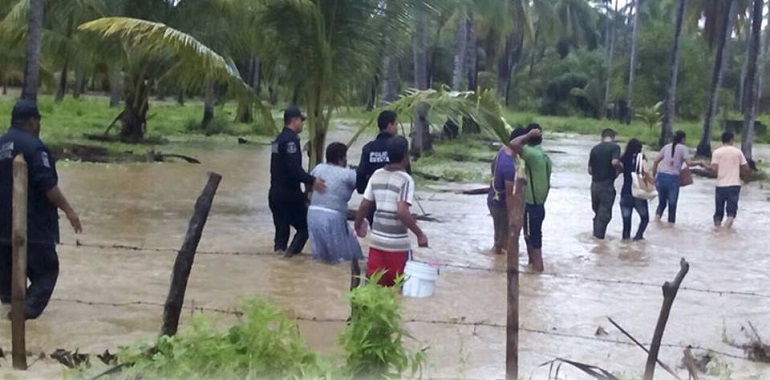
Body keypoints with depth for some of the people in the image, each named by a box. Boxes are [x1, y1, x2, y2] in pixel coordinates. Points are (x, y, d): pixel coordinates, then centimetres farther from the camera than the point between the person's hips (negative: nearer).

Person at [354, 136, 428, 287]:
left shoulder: (377, 175, 5)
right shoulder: (406, 180, -12)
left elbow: (364, 205, 7)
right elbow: (402, 212, -22)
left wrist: (358, 226, 23)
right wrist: (420, 234, -16)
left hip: (377, 239, 5)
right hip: (397, 243, -5)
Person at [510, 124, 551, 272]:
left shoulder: (533, 154, -20)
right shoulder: (544, 156, 10)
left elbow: (514, 144, -36)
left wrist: (528, 136, -19)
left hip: (531, 206, -9)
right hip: (539, 205, 9)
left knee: (532, 239, -1)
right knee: (535, 238, 19)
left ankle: (537, 268, 4)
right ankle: (535, 266, 28)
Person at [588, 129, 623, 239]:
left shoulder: (595, 148, 9)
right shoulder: (615, 147, -7)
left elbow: (590, 170, 9)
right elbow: (615, 162, -24)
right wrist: (621, 168, -5)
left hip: (595, 184, 6)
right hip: (607, 185, -6)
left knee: (597, 212, 19)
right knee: (604, 214, 1)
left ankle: (596, 235, 26)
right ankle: (599, 237, 1)